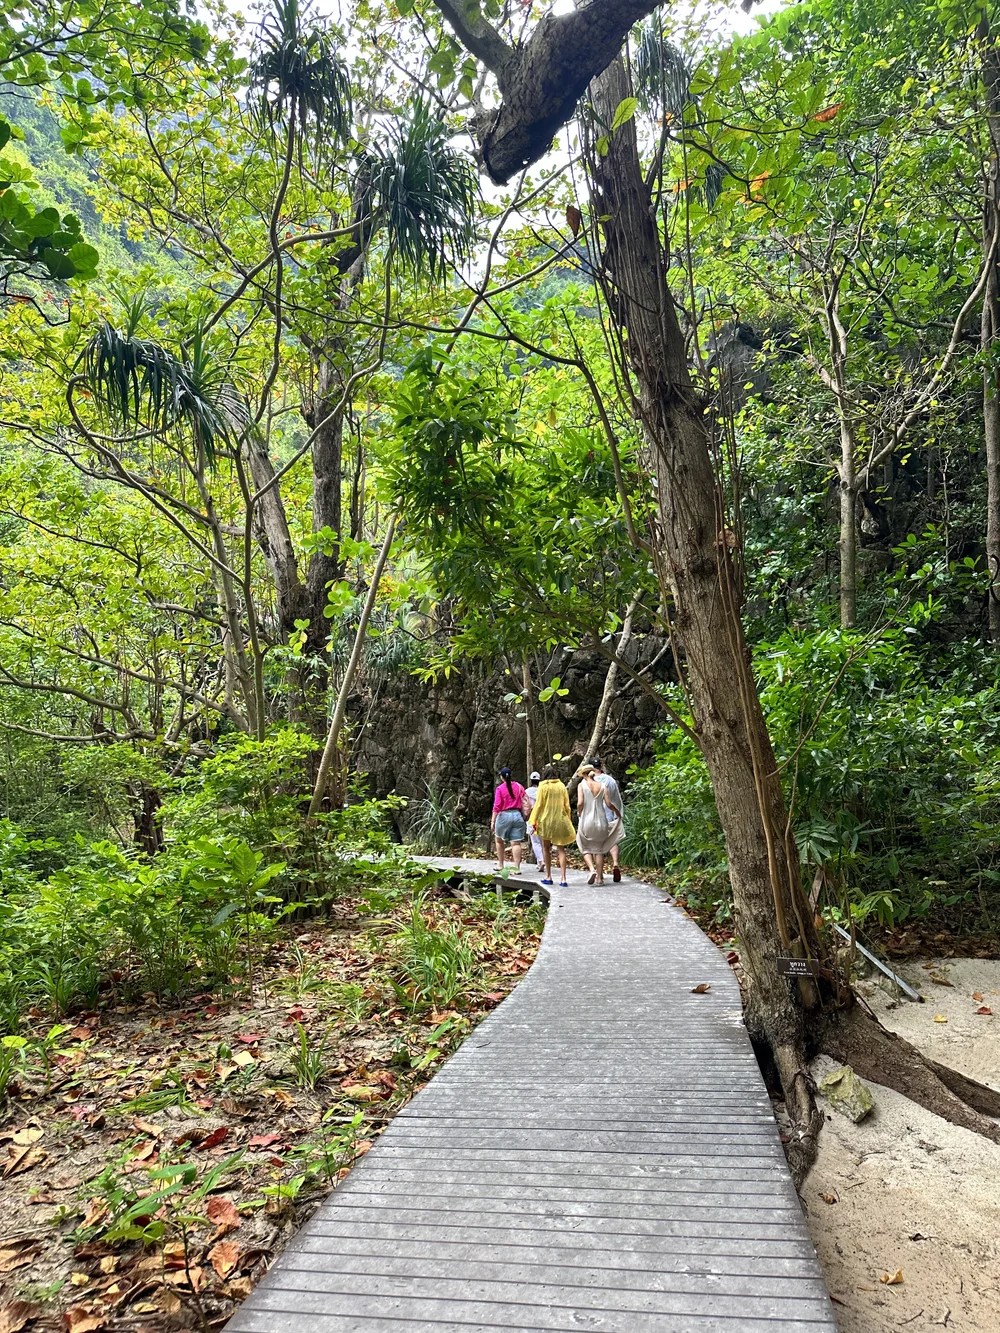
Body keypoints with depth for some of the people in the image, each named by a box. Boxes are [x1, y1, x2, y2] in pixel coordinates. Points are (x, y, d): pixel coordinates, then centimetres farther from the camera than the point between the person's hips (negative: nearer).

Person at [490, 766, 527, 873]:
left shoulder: (500, 788, -4)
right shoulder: (519, 787, 7)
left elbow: (497, 806, -8)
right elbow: (524, 803, 6)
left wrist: (493, 821, -5)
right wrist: (524, 816, 15)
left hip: (504, 816, -3)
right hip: (518, 815, 3)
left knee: (499, 840, 18)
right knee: (516, 843, -1)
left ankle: (500, 865, 21)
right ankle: (517, 868, -7)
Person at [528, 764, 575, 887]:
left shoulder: (543, 786, -6)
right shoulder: (562, 785, 4)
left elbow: (539, 804, -7)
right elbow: (567, 805, 8)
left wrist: (534, 821, -2)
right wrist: (568, 820, 17)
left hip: (547, 821, -3)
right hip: (561, 821, 3)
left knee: (546, 847, 14)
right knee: (561, 849, 4)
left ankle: (548, 876, 16)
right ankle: (563, 878, -4)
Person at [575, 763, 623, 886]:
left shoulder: (582, 785, -4)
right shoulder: (602, 786, 3)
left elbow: (580, 803, -14)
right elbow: (608, 804, -2)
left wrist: (580, 814, 4)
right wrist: (618, 812, 16)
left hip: (587, 820, -2)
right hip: (601, 821, 3)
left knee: (586, 848, 13)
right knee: (599, 849, 14)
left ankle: (592, 869, -10)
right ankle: (599, 877, 12)